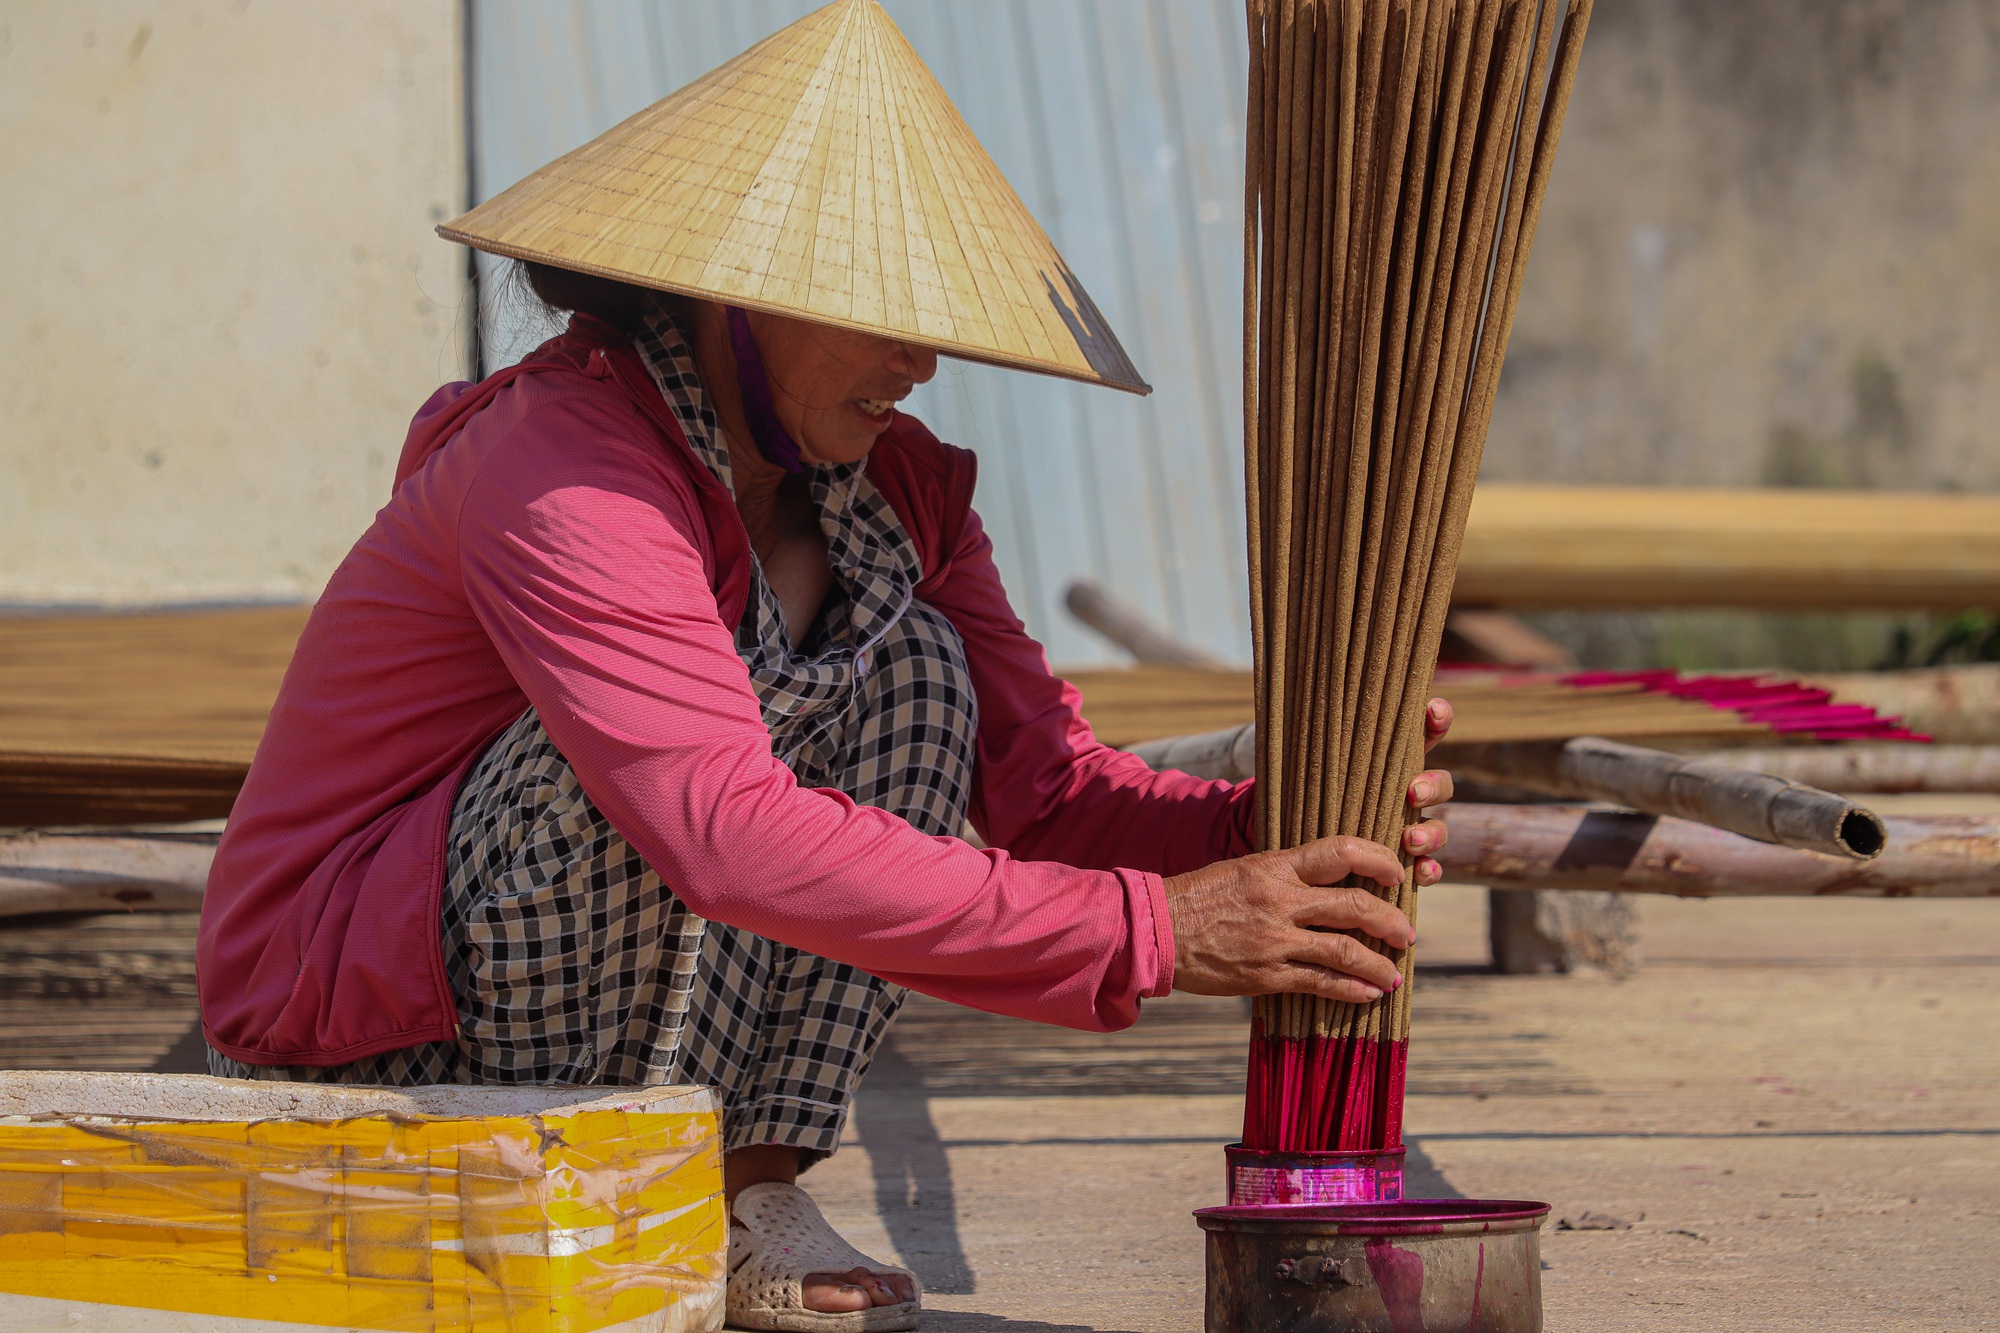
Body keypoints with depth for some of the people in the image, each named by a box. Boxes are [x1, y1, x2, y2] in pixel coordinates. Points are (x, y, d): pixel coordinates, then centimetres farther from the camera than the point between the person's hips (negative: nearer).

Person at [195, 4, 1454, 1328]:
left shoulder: (887, 481, 0)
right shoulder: (563, 475, -28)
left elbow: (1039, 781, -4)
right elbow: (732, 836, -40)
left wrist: (1262, 832, -26)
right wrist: (1151, 933, -42)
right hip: (356, 1032, -8)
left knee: (908, 673, -10)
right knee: (727, 705, -30)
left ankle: (749, 1184, -9)